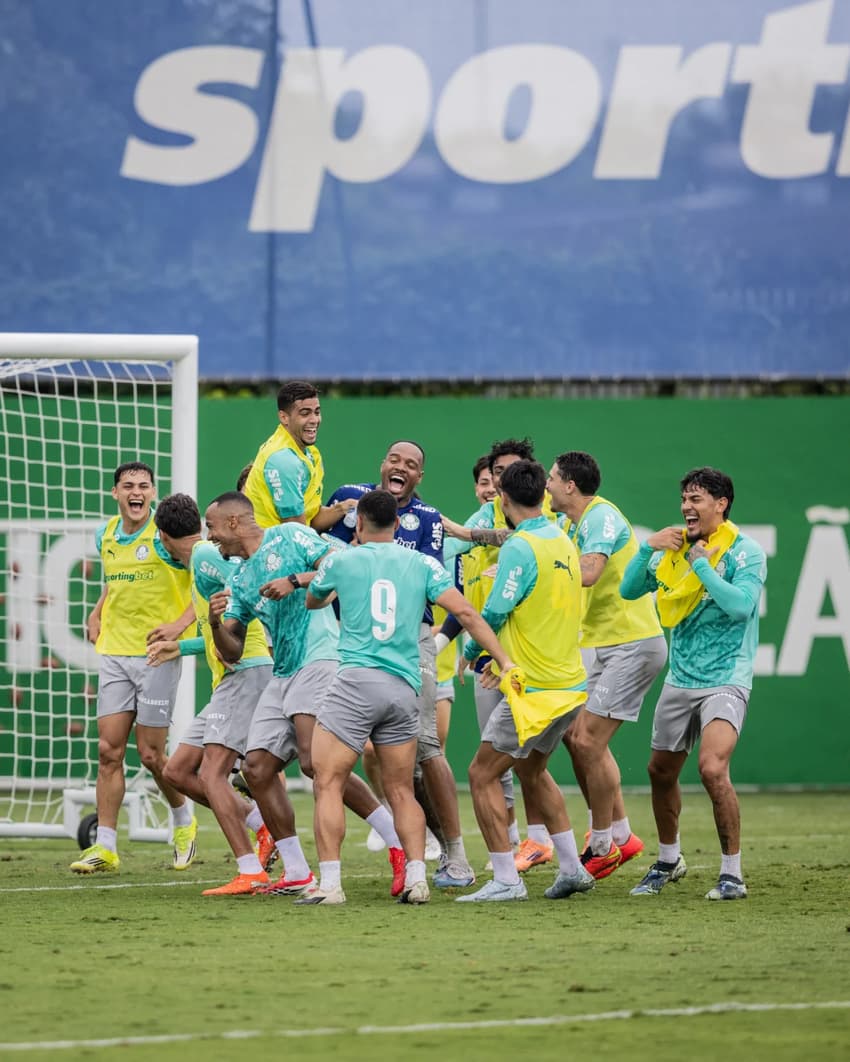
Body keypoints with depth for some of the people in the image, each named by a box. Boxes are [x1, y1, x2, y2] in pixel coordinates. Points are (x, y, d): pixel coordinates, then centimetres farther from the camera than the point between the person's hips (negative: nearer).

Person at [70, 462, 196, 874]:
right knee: (108, 751, 0)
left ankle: (184, 821, 26)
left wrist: (181, 623, -18)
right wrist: (97, 612, 13)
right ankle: (105, 846, 2)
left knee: (150, 754, -2)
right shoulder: (106, 536, 9)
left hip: (157, 654, -5)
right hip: (114, 652, 5)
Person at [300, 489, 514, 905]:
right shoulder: (422, 564, 10)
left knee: (327, 784, -2)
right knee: (401, 792, 12)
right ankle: (416, 878, -2)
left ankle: (329, 883, -13)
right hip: (404, 688, 4)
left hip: (356, 681, -4)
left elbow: (312, 602, 28)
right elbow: (464, 612, 0)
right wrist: (503, 659, 0)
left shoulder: (340, 562, 7)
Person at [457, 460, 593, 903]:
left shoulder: (520, 548, -17)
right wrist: (503, 657, 20)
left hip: (535, 691, -9)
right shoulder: (561, 541, 8)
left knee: (483, 774, -2)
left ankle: (506, 880, -5)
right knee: (531, 769, 25)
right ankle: (572, 869, 25)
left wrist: (472, 650, 3)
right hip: (569, 682, 9)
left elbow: (495, 613, -18)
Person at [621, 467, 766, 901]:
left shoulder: (745, 551, -10)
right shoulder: (675, 548, 8)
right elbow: (629, 590, 9)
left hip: (725, 681, -7)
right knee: (661, 771, 13)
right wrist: (647, 548, -6)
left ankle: (732, 875, -12)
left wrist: (701, 564, -19)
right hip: (679, 681, 7)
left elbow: (741, 604, -24)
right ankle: (668, 861, 36)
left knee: (712, 769, -23)